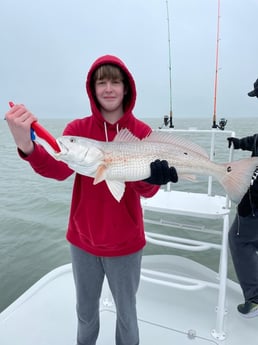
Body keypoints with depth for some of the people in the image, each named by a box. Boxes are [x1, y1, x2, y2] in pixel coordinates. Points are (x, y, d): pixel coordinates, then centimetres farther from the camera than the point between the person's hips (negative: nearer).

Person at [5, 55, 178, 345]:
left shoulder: (142, 132, -9)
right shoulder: (78, 128, -6)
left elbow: (148, 191, -16)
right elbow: (58, 168, -23)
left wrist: (151, 176, -39)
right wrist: (26, 145, -42)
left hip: (125, 244, -1)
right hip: (82, 240, 2)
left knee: (126, 312, 20)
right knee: (85, 310, 25)